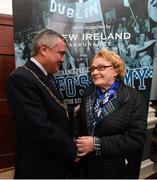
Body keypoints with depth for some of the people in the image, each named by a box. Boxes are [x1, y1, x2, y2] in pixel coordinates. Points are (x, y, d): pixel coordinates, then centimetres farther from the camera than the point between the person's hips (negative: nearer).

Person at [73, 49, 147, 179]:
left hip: (116, 168, -4)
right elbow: (79, 121, 7)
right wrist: (75, 142, -12)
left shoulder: (135, 98, -14)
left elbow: (136, 138, -20)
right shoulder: (88, 93, 3)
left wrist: (97, 144, -24)